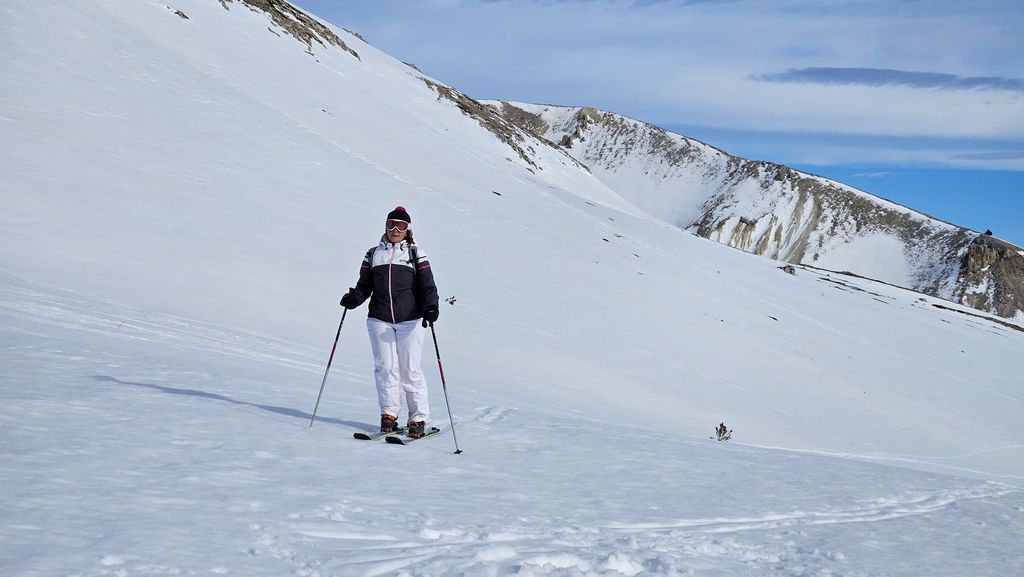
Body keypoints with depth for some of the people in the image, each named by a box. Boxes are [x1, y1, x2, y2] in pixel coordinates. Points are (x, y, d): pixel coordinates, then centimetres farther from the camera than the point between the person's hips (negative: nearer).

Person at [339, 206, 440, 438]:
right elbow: (364, 285, 11)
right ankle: (389, 414, 11)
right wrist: (354, 298, -10)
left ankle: (418, 419, 4)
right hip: (380, 320, 2)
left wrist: (430, 307, -17)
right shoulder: (373, 254, 14)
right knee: (385, 367, 0)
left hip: (410, 320, -2)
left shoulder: (416, 254, 8)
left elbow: (427, 286, 1)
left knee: (410, 370, -3)